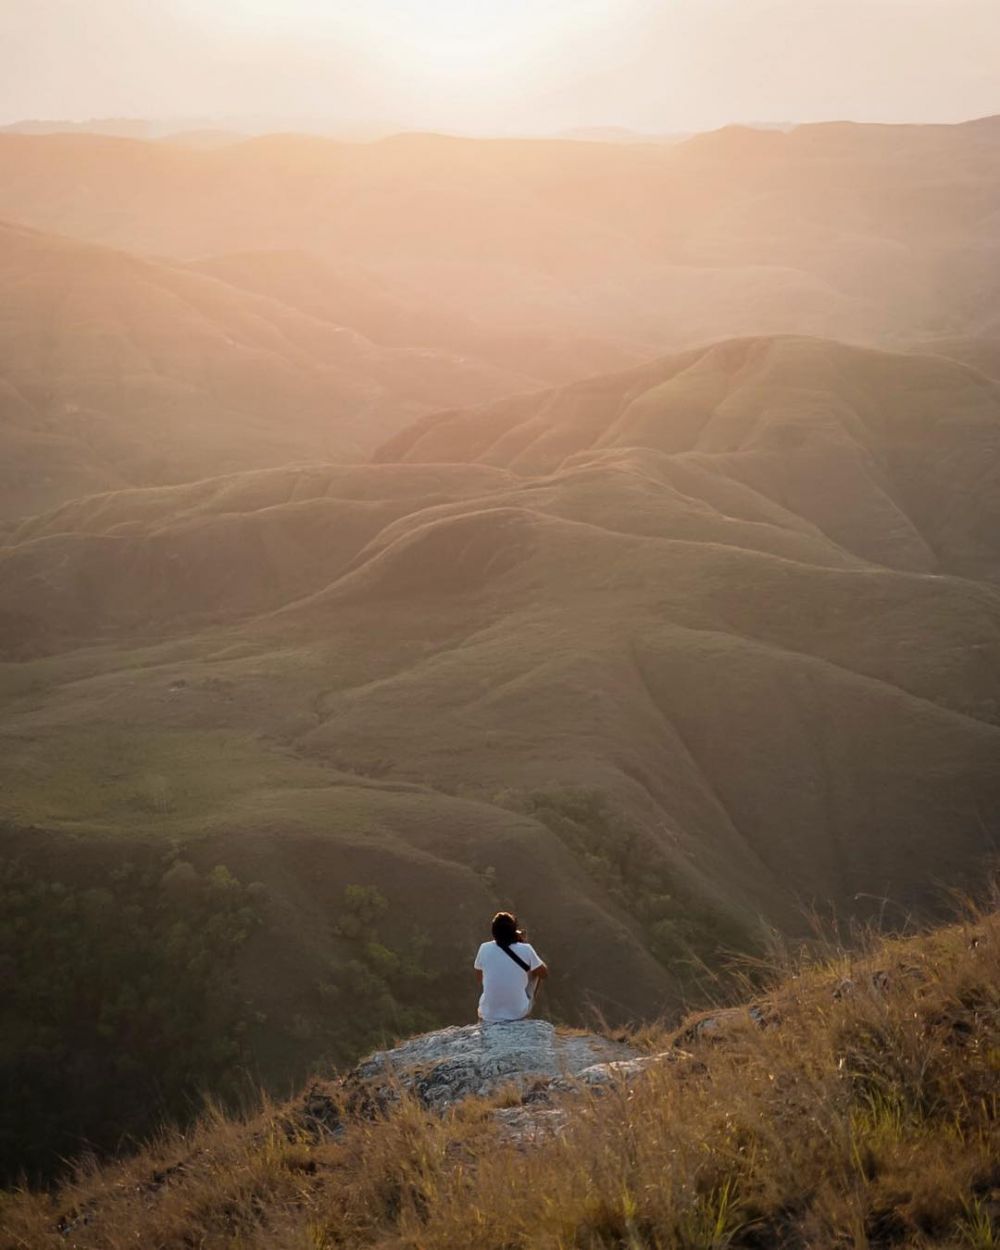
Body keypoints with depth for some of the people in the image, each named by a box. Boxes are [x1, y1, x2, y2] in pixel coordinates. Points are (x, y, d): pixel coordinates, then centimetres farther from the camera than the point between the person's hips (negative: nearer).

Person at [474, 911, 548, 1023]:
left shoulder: (484, 949, -8)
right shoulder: (526, 950, -13)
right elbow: (544, 973, 5)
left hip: (489, 1018, 3)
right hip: (519, 1014, -2)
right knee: (535, 972, 23)